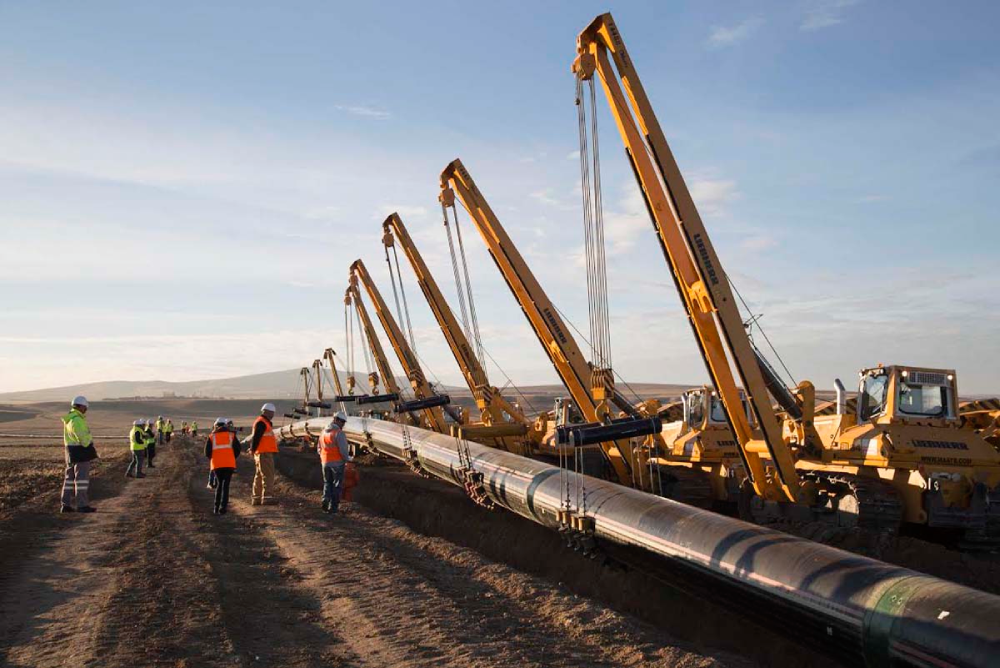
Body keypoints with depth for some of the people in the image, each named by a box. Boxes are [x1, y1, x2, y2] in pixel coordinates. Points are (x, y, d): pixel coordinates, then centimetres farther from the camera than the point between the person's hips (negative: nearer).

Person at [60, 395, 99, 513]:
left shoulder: (69, 418, 14)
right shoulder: (77, 420, -19)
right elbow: (83, 437, -23)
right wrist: (89, 447, -6)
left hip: (71, 450, 10)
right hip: (80, 451, -10)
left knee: (70, 477, 12)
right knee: (82, 478, -6)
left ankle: (66, 504, 15)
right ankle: (82, 505, -4)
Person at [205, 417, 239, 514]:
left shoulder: (211, 437, 9)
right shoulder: (231, 435, 10)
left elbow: (207, 452, 2)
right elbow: (237, 449, 1)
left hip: (216, 464, 1)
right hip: (229, 464, -1)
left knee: (219, 484, 17)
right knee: (226, 485, 1)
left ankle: (216, 508, 14)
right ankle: (222, 508, -9)